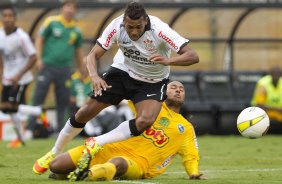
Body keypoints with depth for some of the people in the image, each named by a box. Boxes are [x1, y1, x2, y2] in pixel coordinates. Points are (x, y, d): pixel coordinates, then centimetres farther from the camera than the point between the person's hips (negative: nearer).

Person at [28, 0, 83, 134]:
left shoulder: (76, 30, 10)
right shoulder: (51, 22, 0)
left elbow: (78, 51, 20)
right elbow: (39, 39, 2)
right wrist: (39, 58, -9)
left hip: (65, 69, 3)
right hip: (47, 66, -3)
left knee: (63, 101, 4)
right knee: (38, 97, -6)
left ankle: (60, 129, 12)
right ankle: (31, 127, -3)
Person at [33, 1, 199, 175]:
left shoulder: (159, 30, -32)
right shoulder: (116, 27, -24)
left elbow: (193, 56, -35)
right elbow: (93, 55, -18)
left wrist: (167, 60, -53)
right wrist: (94, 75, -39)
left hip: (153, 82, -2)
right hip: (123, 72, 2)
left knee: (145, 121, -28)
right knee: (87, 111, -2)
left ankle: (97, 143, -13)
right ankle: (54, 153, 19)